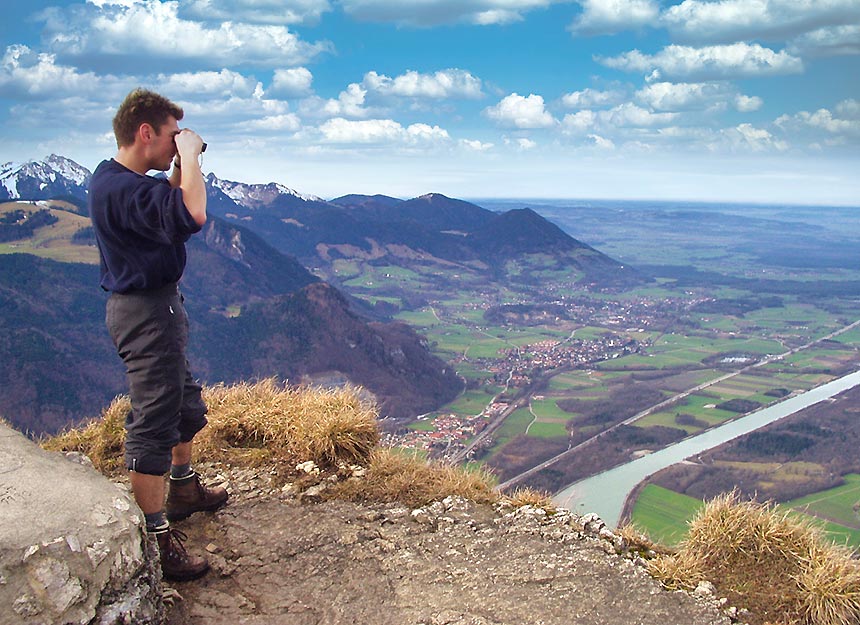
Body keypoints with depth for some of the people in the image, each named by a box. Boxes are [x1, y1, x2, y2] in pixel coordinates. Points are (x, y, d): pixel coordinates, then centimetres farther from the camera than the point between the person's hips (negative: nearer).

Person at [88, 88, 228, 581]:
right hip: (146, 312, -11)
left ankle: (184, 490, 45)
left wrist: (182, 165, 9)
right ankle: (157, 540, 7)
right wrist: (189, 156, -23)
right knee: (153, 425, -3)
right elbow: (191, 215, -39)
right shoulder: (123, 188, -24)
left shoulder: (114, 178, 9)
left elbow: (169, 207, 25)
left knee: (186, 405, 25)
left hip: (157, 304, 11)